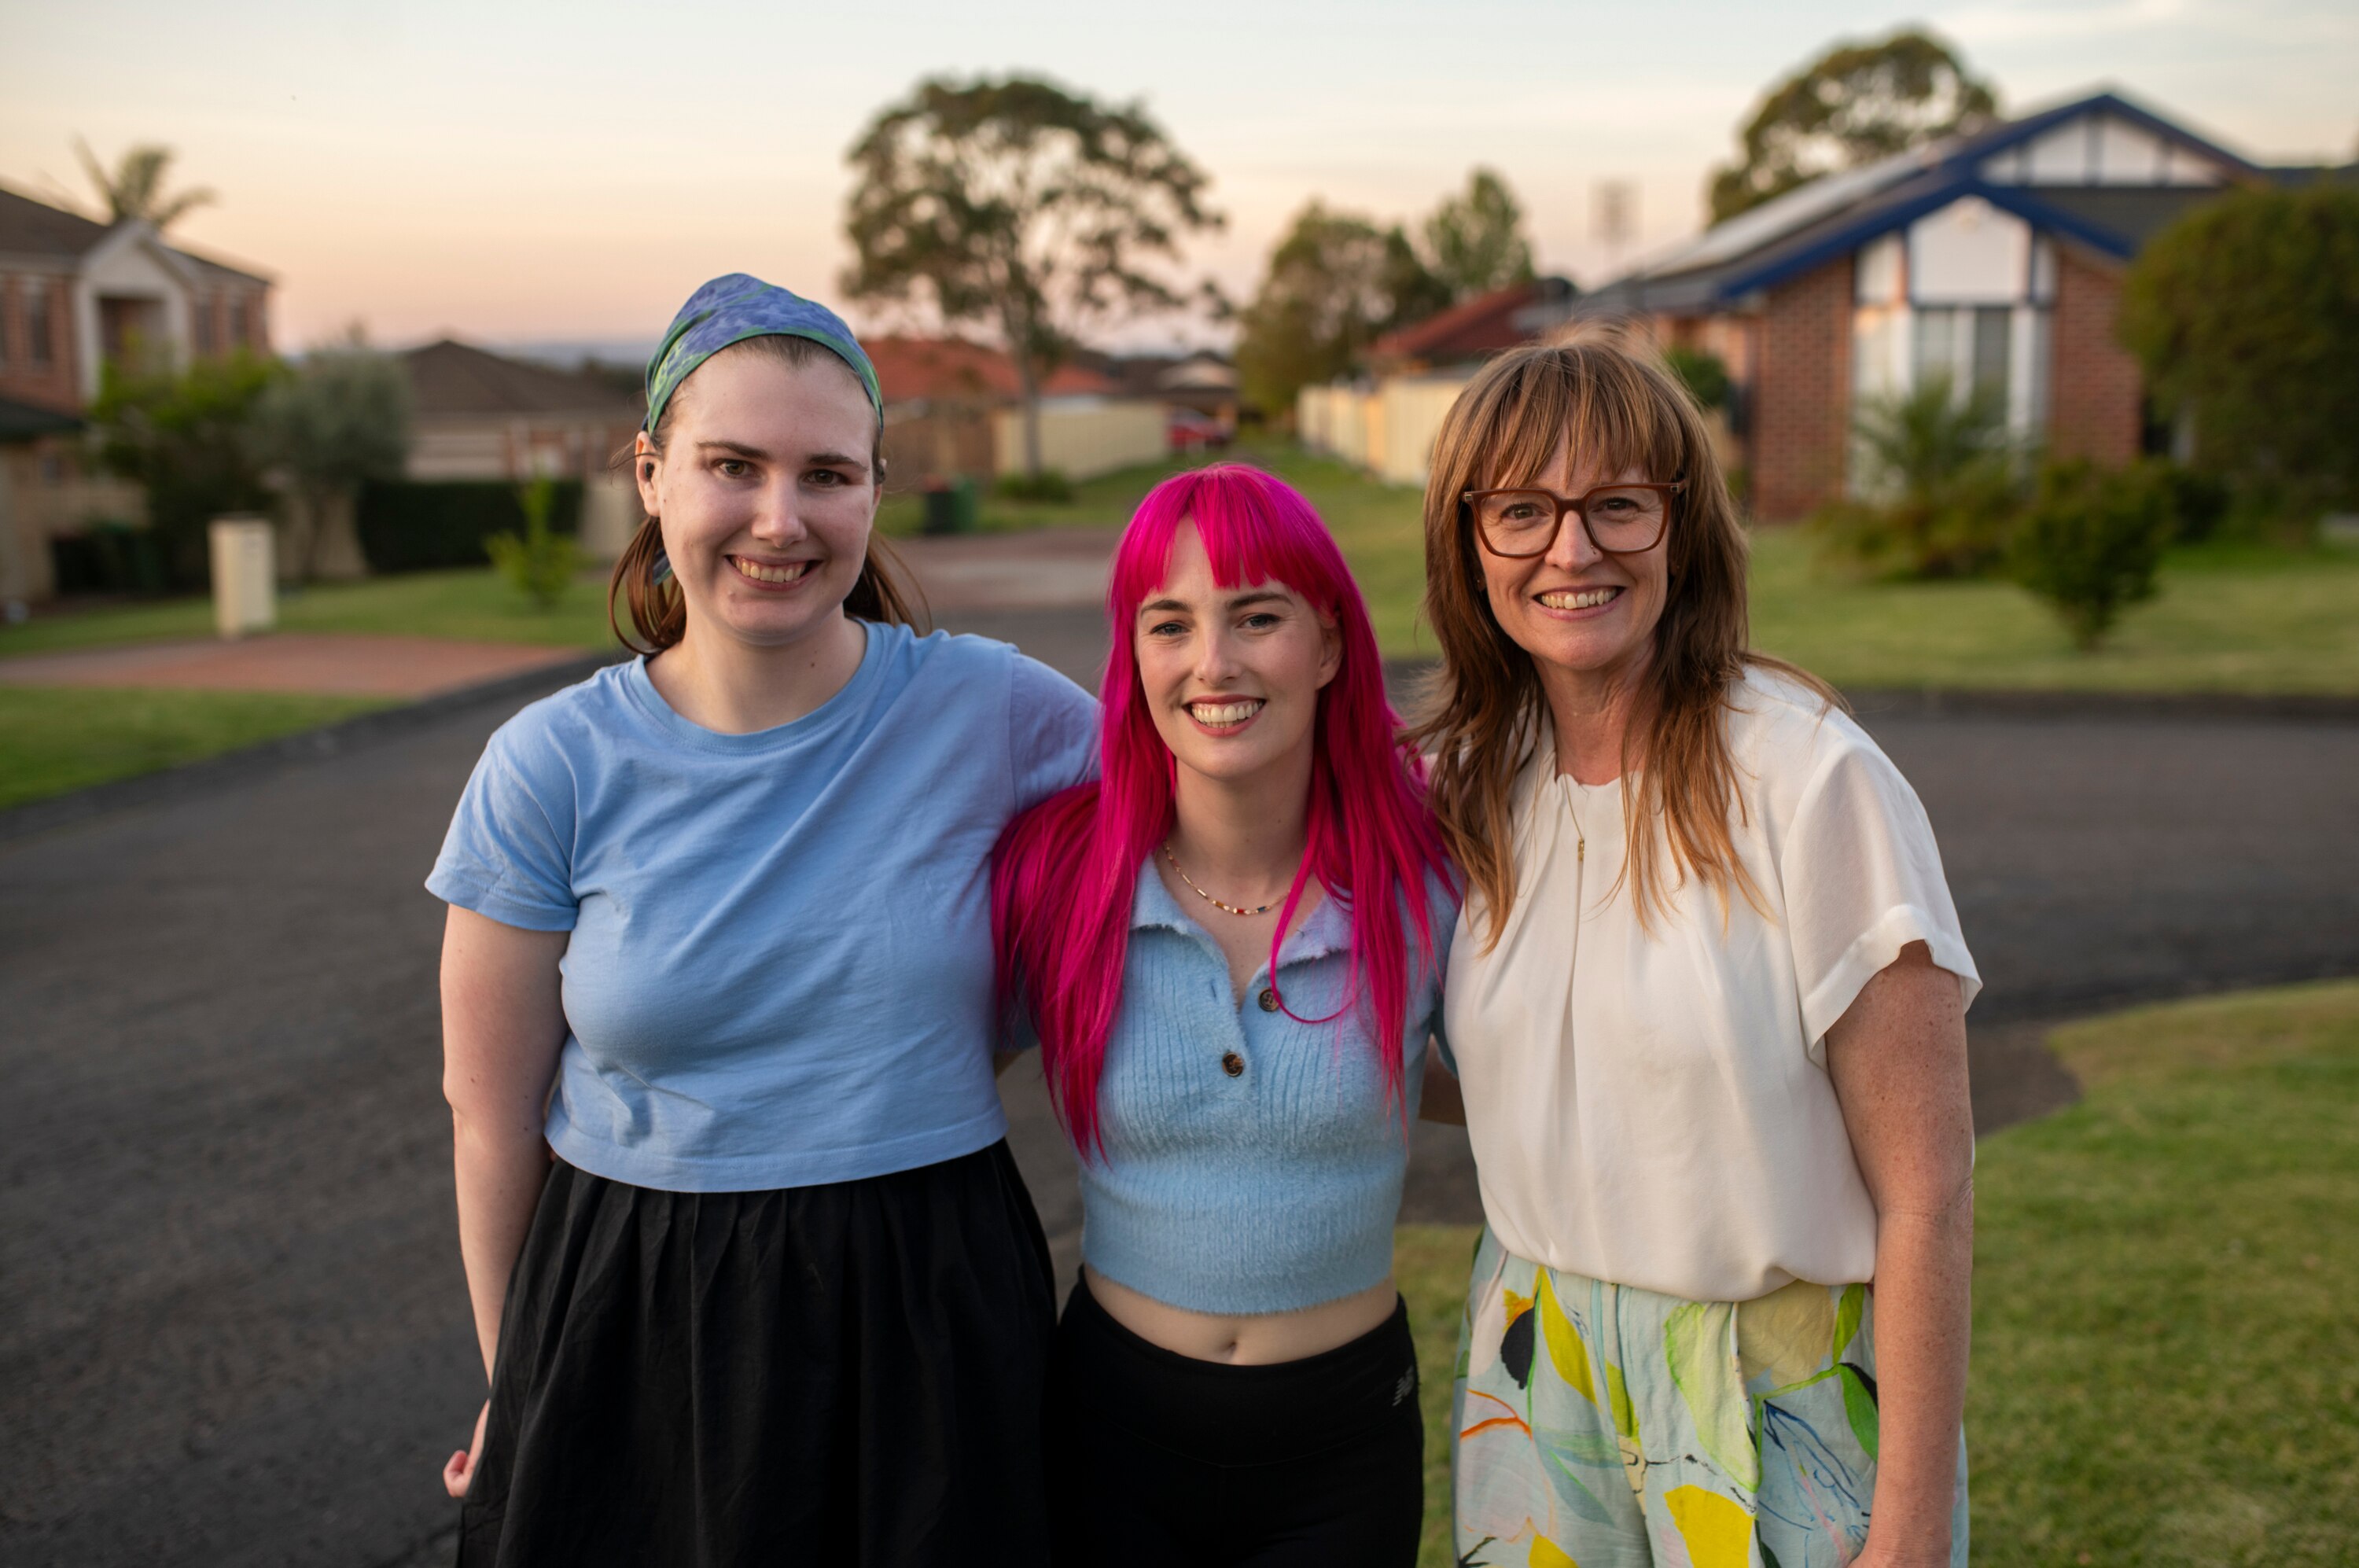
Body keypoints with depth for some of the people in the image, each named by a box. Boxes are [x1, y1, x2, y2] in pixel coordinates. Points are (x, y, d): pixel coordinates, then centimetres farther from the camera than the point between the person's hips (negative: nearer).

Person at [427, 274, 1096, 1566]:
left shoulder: (990, 710, -9)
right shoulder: (551, 769, -8)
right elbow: (494, 1118, 1)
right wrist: (519, 1385, 8)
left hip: (929, 1323, 1)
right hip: (633, 1337, 0)